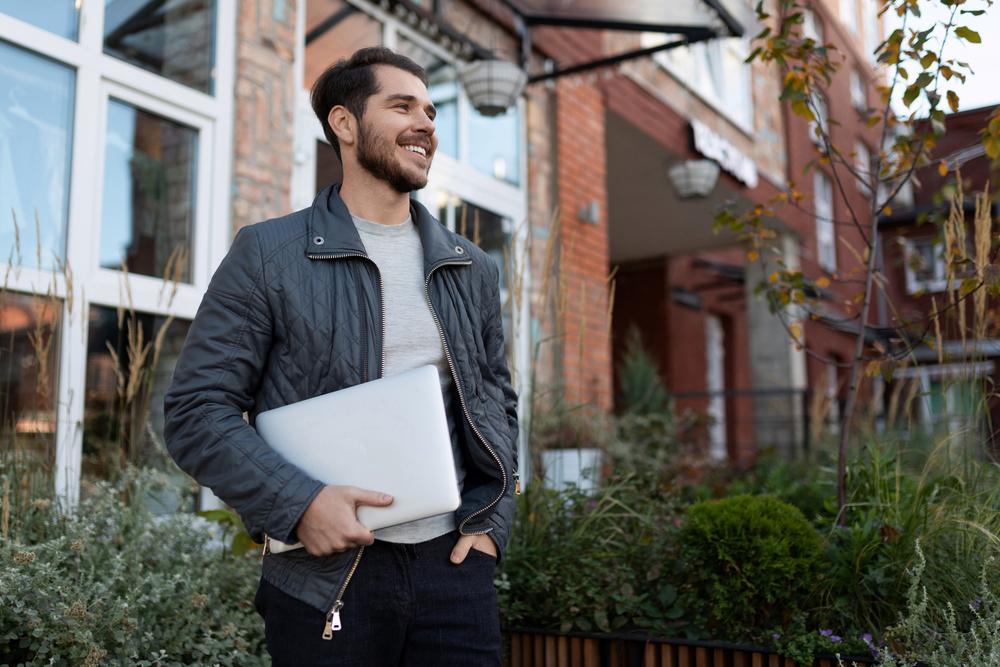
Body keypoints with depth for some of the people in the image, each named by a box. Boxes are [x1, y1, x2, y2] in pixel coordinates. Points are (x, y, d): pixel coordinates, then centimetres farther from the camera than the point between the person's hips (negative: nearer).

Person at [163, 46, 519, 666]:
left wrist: (492, 519, 2)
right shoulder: (268, 254, -2)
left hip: (454, 566, 4)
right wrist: (298, 502, -17)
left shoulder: (474, 268, 11)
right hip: (325, 577, -3)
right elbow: (198, 410, -5)